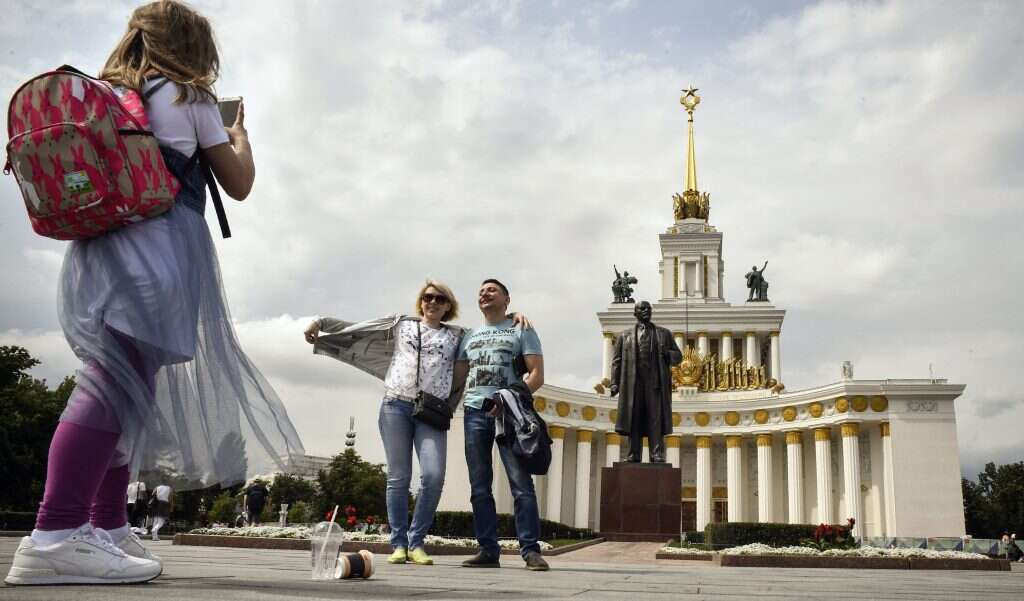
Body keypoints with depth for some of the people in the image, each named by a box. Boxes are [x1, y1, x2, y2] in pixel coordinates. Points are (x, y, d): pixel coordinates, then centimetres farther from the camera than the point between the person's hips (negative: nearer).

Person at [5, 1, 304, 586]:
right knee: (122, 385, -17)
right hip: (157, 249, -8)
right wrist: (238, 133, 31)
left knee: (123, 385, 11)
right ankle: (55, 537, -27)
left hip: (94, 250, 8)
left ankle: (108, 529, 11)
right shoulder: (189, 98, 7)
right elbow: (239, 184, 12)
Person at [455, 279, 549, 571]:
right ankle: (488, 551, 7)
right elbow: (457, 376, 23)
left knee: (521, 483, -10)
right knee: (480, 487, 3)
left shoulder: (521, 330, 9)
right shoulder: (470, 336, 22)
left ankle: (530, 550, -9)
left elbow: (537, 375, -1)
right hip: (474, 412, 4)